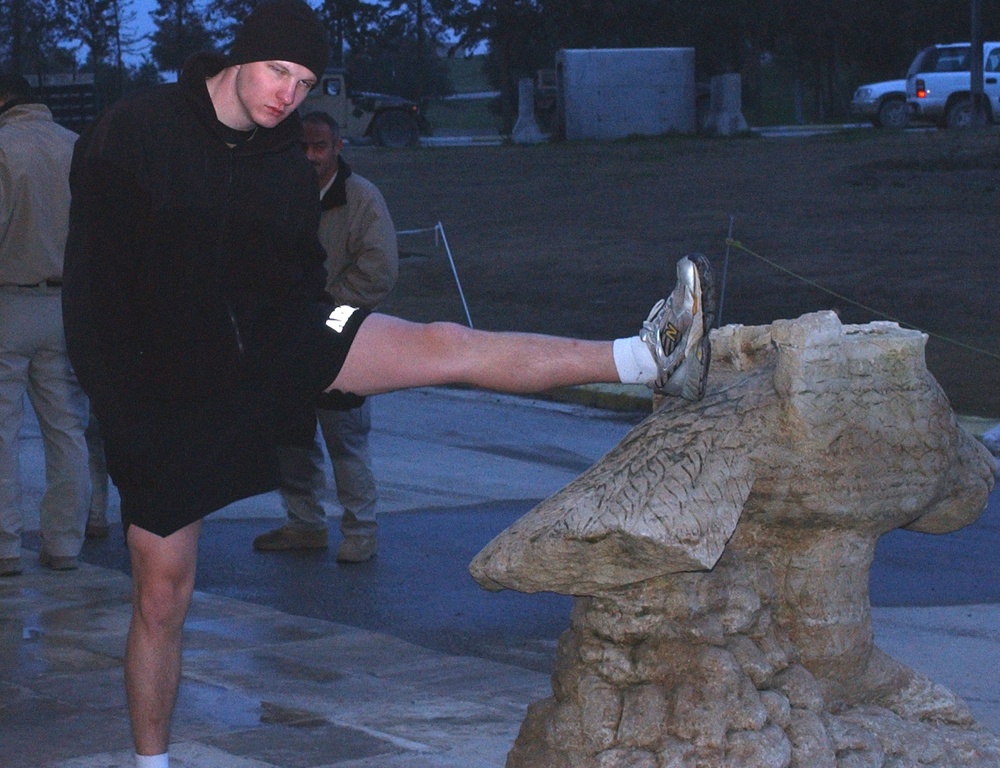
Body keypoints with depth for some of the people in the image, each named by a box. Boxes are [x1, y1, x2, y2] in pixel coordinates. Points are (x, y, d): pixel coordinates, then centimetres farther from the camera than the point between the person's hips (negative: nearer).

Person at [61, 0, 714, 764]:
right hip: (163, 385, -3)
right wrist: (119, 404, -15)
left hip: (269, 340, 3)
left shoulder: (288, 160, 4)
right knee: (162, 595, 0)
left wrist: (323, 368, 8)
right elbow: (94, 281, -12)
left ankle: (653, 359, -30)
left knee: (444, 346, -17)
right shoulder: (130, 134, -12)